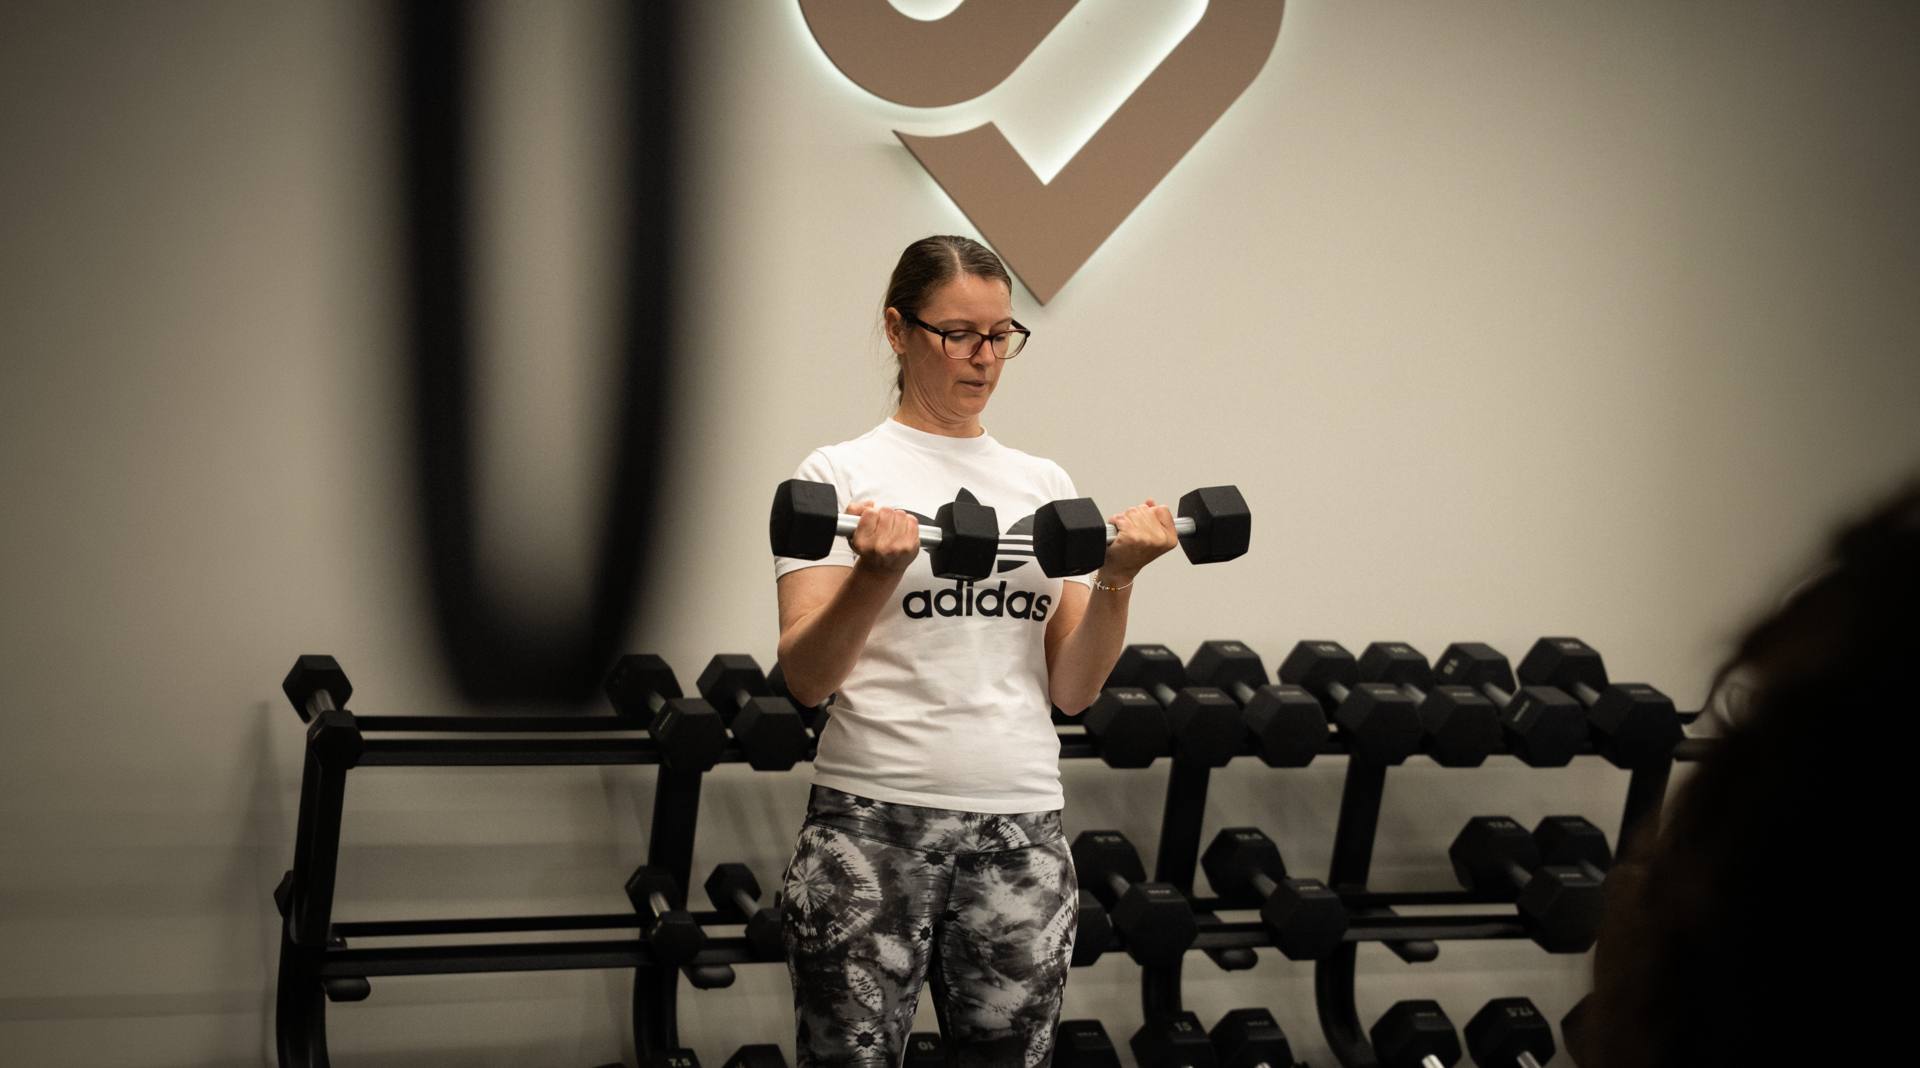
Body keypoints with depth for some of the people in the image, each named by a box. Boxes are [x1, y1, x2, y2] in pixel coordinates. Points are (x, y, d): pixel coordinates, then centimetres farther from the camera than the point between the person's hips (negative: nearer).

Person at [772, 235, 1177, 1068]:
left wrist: (1116, 579, -8)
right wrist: (876, 575, -26)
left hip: (1022, 828, 4)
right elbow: (805, 679, -10)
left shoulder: (1044, 483, 12)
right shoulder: (842, 473, 0)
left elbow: (1073, 689, 8)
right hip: (874, 823, -4)